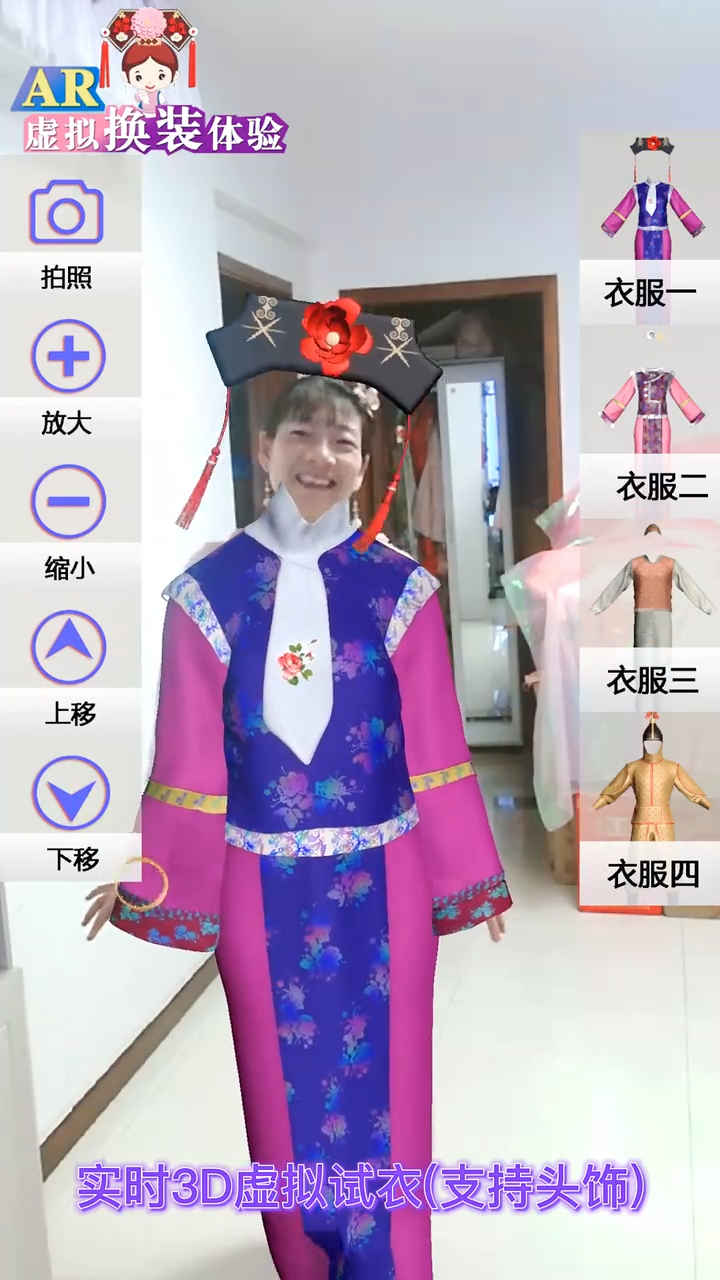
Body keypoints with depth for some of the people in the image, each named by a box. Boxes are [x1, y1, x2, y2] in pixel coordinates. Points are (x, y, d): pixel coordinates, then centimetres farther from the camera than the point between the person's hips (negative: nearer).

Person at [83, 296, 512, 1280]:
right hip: (260, 880, 1)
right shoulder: (209, 590, -4)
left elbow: (435, 746, -1)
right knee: (285, 1084, 17)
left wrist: (472, 873, 3)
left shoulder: (399, 588, -4)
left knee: (383, 1078, 13)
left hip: (382, 876, 0)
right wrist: (147, 883, 3)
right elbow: (189, 759, 0)